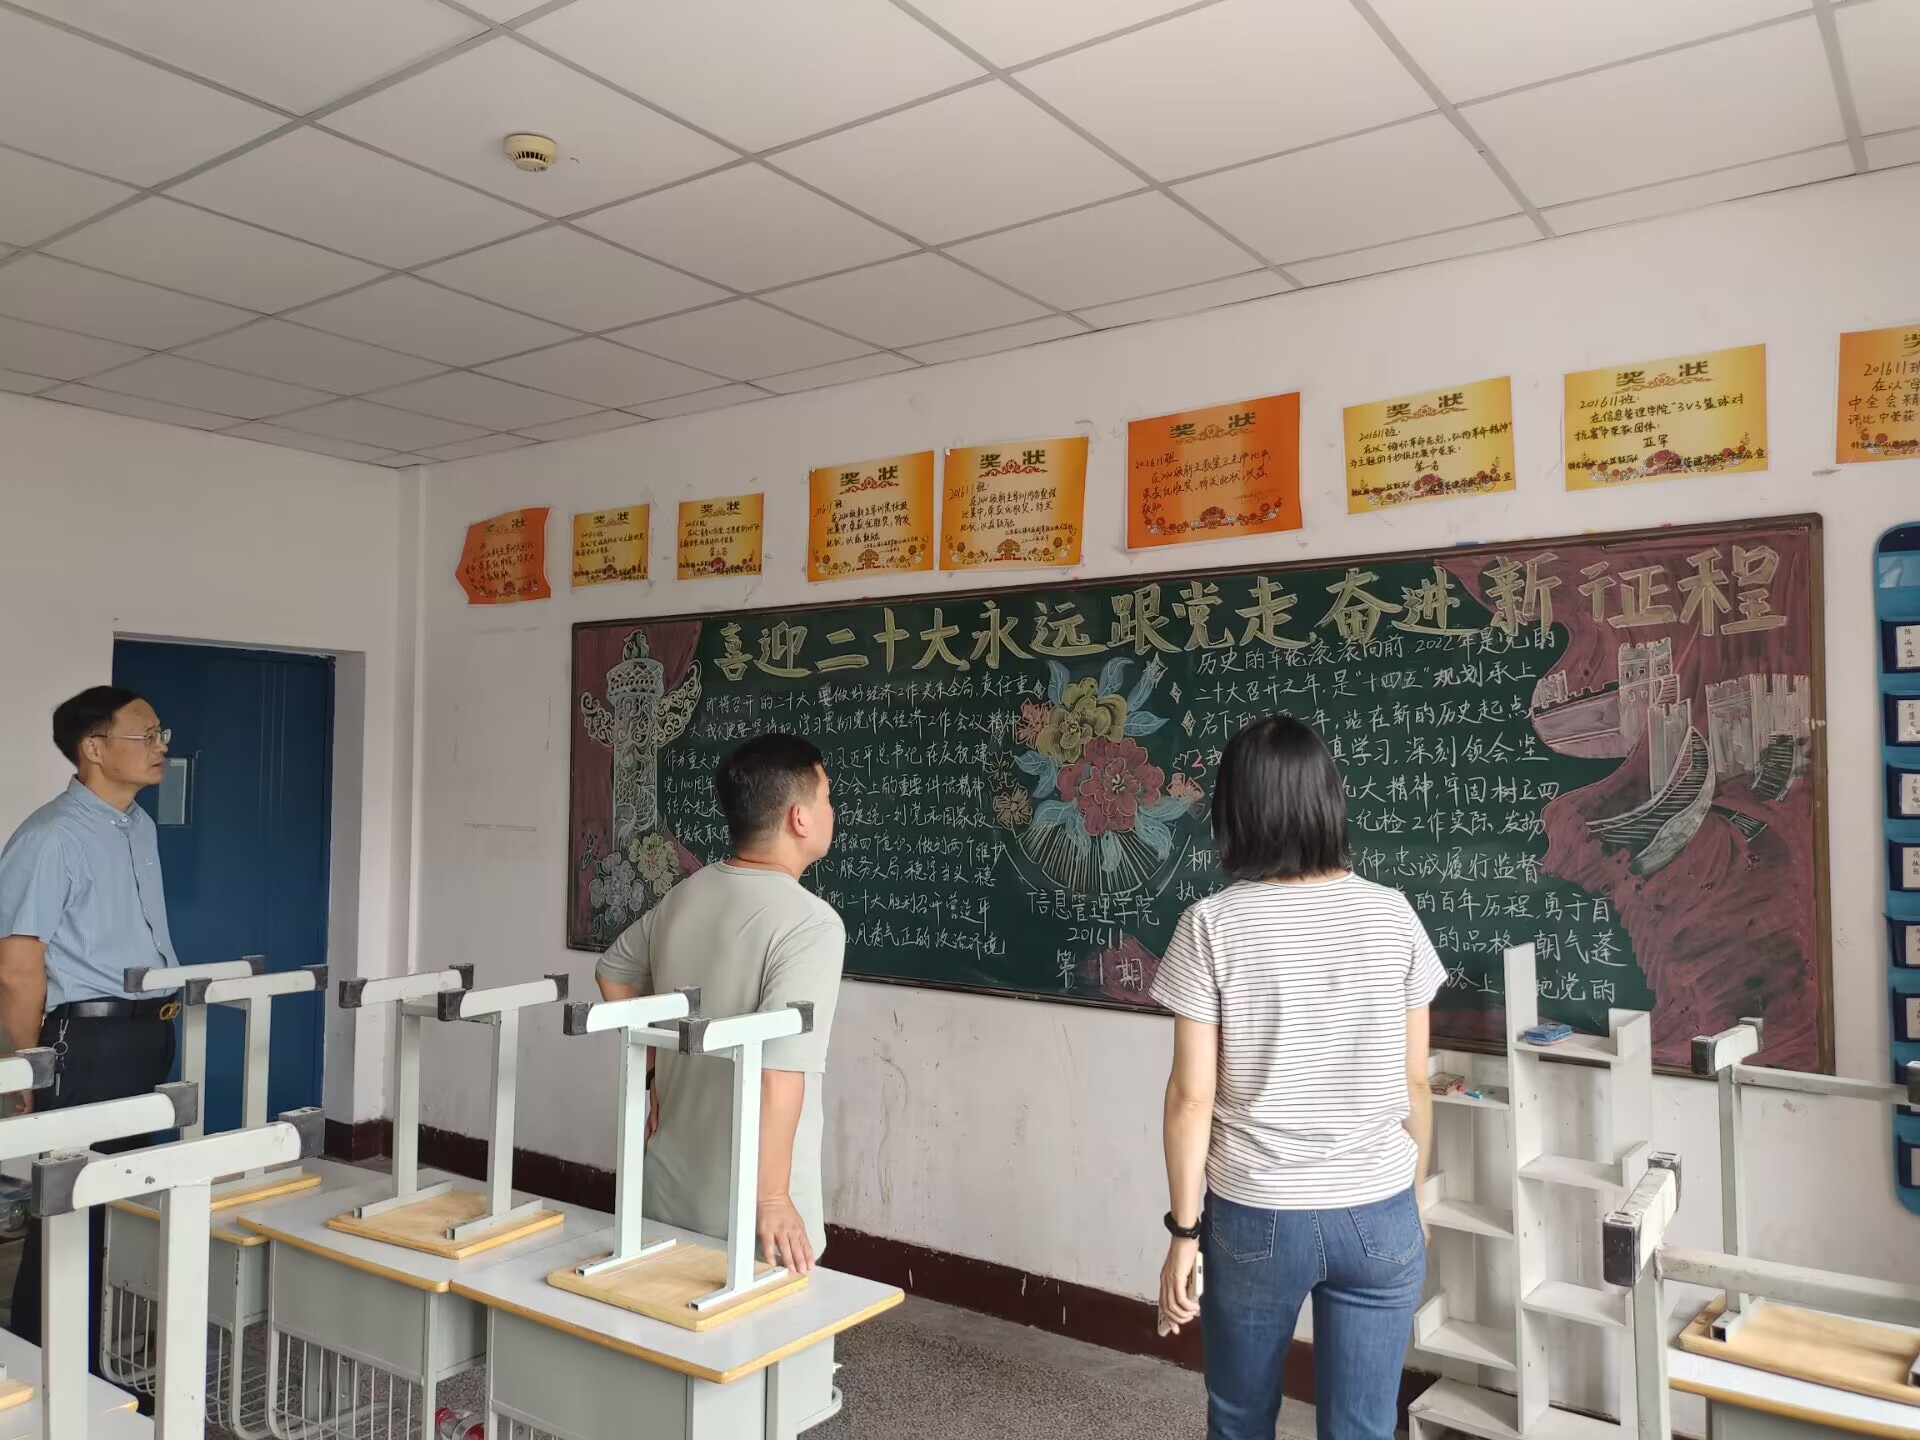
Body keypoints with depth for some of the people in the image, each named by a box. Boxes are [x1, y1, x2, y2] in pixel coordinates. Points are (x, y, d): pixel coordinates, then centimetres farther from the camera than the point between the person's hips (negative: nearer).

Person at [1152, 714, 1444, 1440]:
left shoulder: (1211, 926, -13)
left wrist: (1184, 1230, -1)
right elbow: (1415, 1086, 0)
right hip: (1378, 1216, 2)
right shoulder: (1391, 915, -6)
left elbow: (1192, 1096, -11)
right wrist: (1414, 1200, 15)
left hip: (1254, 1217, -1)